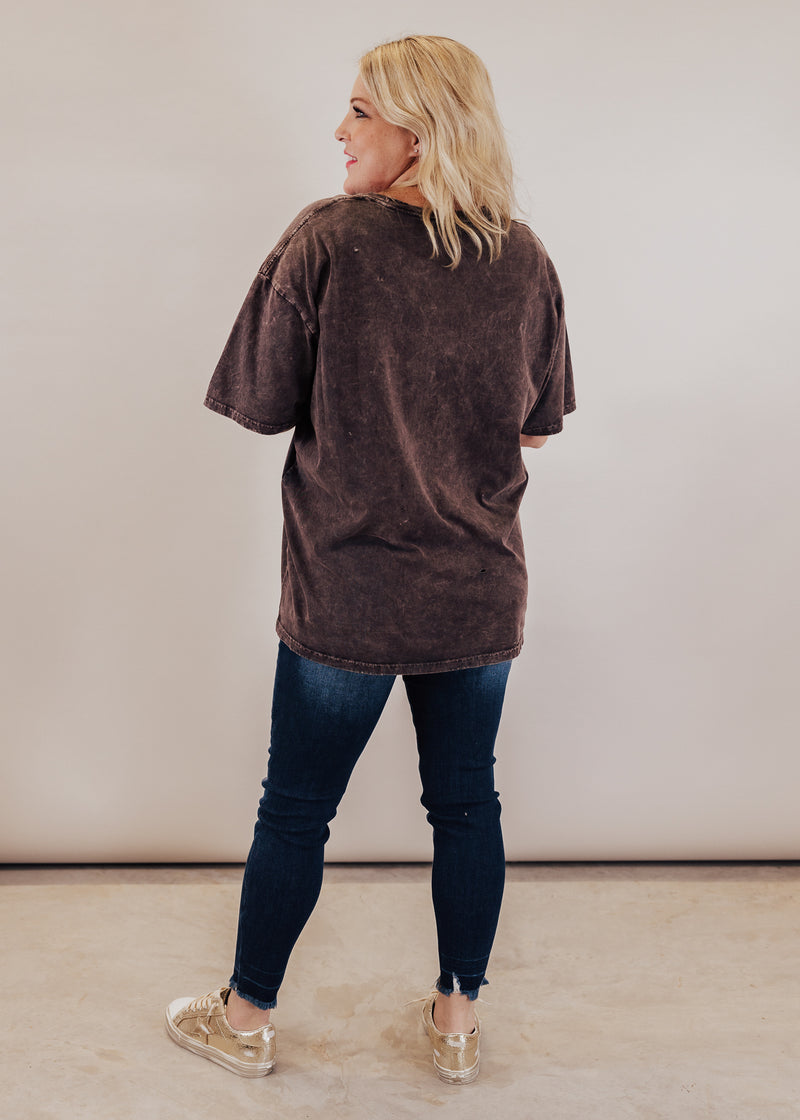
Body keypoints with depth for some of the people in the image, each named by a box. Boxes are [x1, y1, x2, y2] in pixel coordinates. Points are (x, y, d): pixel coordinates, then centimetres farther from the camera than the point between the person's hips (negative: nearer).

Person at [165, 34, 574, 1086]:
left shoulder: (325, 238, -12)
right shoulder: (527, 260, 0)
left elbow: (262, 407, -9)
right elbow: (535, 428, 8)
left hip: (346, 593, -3)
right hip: (479, 592, 4)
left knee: (295, 808, 13)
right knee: (466, 802, 17)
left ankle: (246, 1016, 33)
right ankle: (460, 1018, 34)